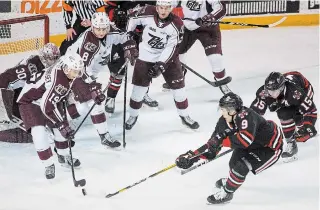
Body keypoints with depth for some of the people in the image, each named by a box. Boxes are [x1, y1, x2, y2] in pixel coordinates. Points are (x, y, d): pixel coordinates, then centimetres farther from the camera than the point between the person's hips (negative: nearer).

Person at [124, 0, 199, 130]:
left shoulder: (176, 24, -20)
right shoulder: (147, 13, -20)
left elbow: (171, 47, -19)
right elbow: (133, 19, 0)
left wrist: (161, 64, -25)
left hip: (167, 56, 0)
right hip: (146, 56, 0)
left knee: (178, 86, 2)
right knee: (139, 87, 2)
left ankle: (184, 115, 19)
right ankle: (133, 115, 22)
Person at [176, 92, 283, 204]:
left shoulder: (245, 116, -34)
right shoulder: (223, 122, -10)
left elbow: (245, 140, -47)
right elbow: (212, 146, -4)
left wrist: (223, 140, -34)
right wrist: (192, 156, -14)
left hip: (271, 147, -7)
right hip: (255, 144, 7)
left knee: (242, 165, -18)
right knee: (234, 162, 3)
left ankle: (226, 193, 2)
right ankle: (232, 180, 38)